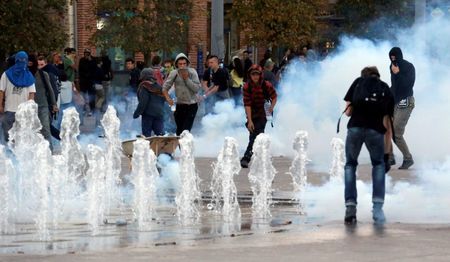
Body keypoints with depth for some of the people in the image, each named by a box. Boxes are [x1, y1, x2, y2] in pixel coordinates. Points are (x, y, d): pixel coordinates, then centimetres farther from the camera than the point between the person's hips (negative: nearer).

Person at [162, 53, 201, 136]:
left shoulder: (192, 72, -8)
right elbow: (165, 88, -3)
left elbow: (197, 88, -14)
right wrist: (168, 98, -19)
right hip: (180, 105, 3)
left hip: (192, 105, -3)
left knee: (186, 130, -15)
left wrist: (187, 79, -20)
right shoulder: (174, 74, -4)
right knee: (179, 130, 9)